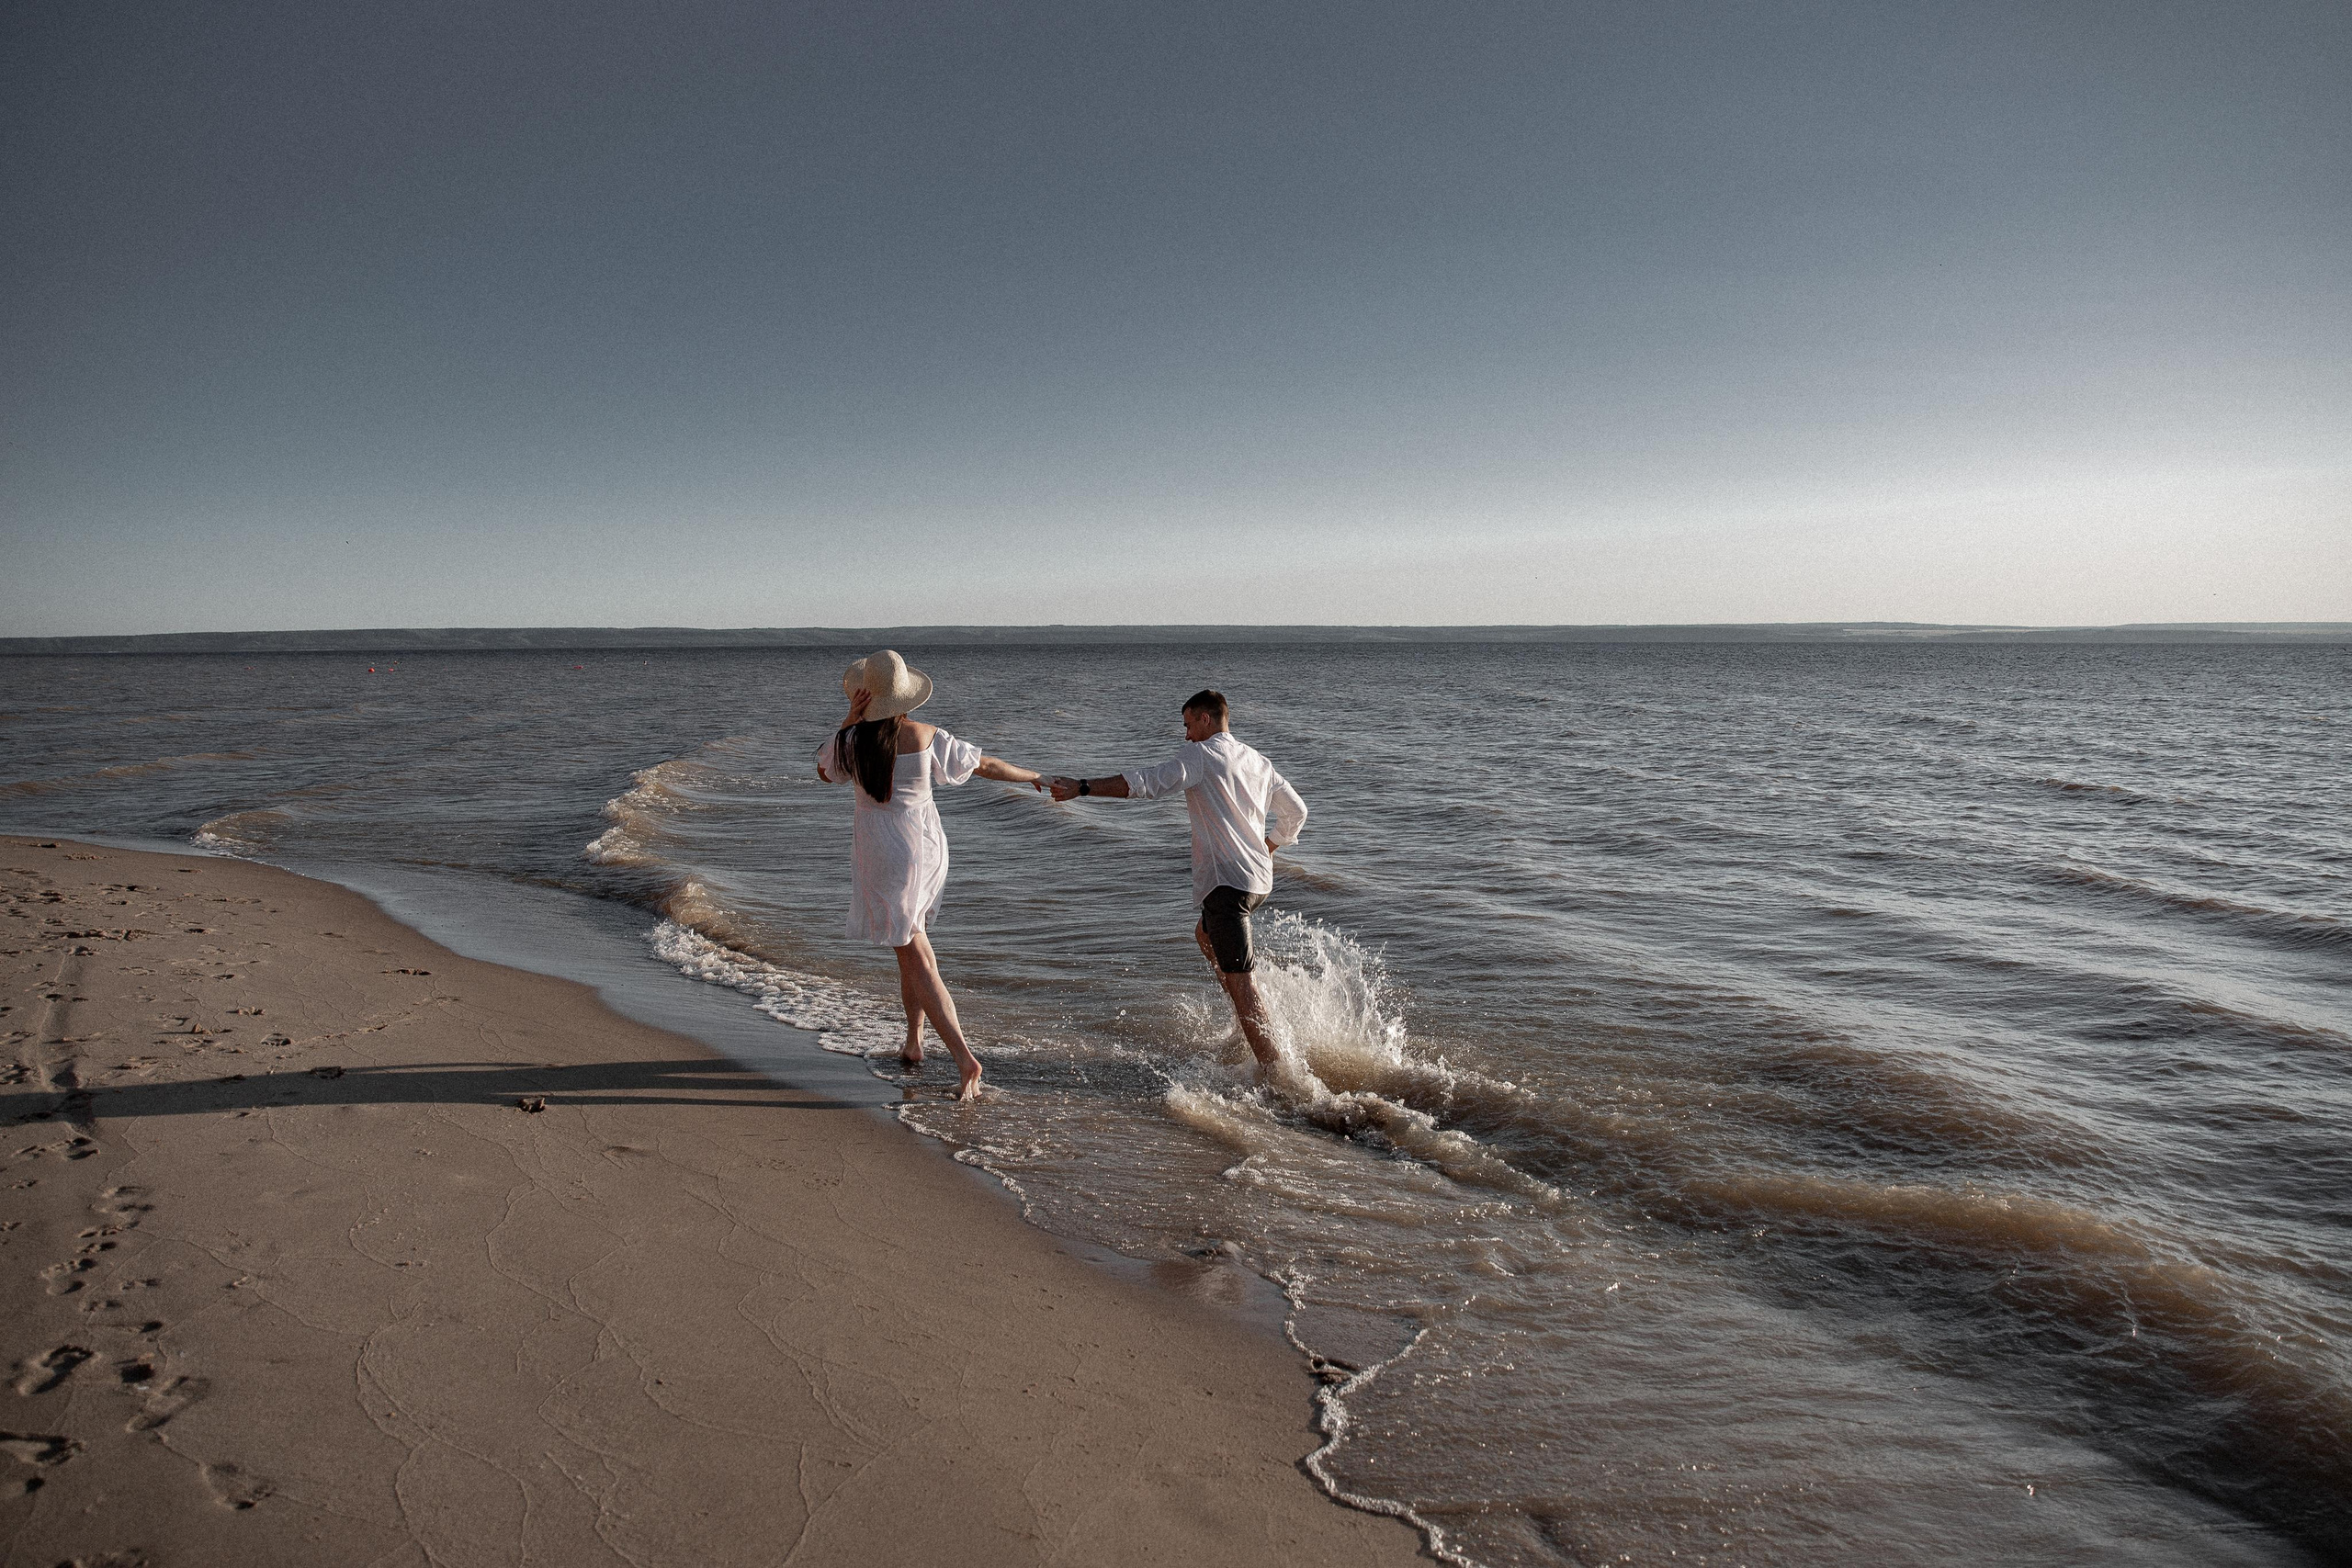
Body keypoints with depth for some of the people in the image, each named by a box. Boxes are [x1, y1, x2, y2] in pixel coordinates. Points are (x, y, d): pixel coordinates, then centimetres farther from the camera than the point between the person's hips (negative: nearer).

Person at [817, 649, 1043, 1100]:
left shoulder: (850, 740, -11)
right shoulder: (927, 737, -7)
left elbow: (823, 771, 12)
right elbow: (985, 765, 4)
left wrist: (849, 720, 2)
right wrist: (1032, 776, 20)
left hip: (883, 855, -4)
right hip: (928, 845, 4)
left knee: (917, 962, -4)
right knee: (911, 944, 24)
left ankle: (964, 1057, -14)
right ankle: (913, 1044, 30)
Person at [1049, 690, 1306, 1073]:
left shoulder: (1201, 755, -6)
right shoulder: (1259, 763, 18)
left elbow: (1146, 783, -16)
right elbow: (1296, 812, 25)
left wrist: (1082, 788, -14)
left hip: (1226, 879, -9)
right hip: (1259, 878, 9)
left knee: (1240, 977, -7)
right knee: (1205, 935, 30)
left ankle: (1273, 1067, -10)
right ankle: (1248, 1027, 27)